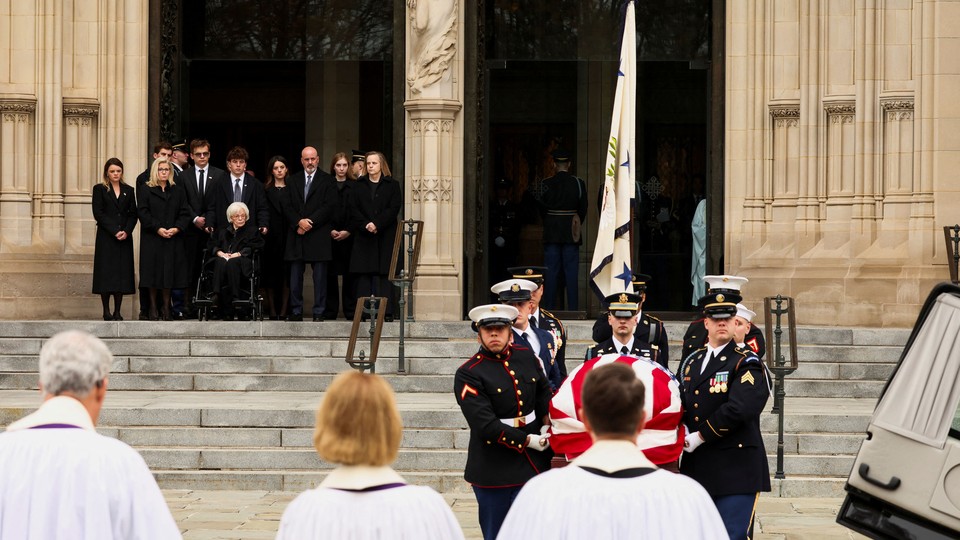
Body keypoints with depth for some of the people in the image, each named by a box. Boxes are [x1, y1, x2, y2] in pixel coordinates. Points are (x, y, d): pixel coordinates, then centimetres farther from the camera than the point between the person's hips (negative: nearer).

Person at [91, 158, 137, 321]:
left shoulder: (128, 190, 13)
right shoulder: (99, 189, 4)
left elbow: (133, 214, 8)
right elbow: (98, 214, -5)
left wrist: (126, 231, -9)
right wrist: (114, 231, -12)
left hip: (125, 238, 3)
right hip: (106, 238, -3)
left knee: (122, 274, -1)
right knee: (106, 273, -4)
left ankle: (117, 312, 2)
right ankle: (106, 311, 0)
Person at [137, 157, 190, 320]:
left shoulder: (177, 191, 12)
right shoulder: (145, 190, 3)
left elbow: (185, 213, 7)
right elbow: (142, 212, -5)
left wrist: (177, 228, -10)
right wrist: (158, 228, -15)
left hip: (173, 238, 2)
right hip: (152, 238, -2)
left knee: (169, 273, 1)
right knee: (154, 273, -3)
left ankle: (166, 306, 6)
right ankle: (153, 307, 2)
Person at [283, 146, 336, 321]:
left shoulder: (327, 181, 4)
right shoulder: (293, 181, 14)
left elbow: (329, 206, -5)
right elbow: (287, 206, 7)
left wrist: (309, 222, -11)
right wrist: (299, 222, -10)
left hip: (319, 234, -3)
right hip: (297, 234, 3)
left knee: (320, 276, -2)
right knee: (295, 275, 3)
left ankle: (319, 312, 1)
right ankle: (296, 311, 9)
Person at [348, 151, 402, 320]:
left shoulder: (392, 185, 7)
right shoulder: (359, 186, 13)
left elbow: (394, 209, -4)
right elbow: (353, 209, 4)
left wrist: (376, 224, -15)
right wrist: (365, 225, -12)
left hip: (385, 236, -2)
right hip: (363, 235, 2)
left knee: (384, 273, -5)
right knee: (364, 274, -3)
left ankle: (386, 312, -6)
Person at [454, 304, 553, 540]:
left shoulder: (527, 357, 6)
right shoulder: (468, 374, -12)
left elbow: (544, 392, 22)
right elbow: (485, 424, -19)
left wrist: (547, 424, 4)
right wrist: (528, 440, -17)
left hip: (533, 464, 4)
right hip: (494, 470, -4)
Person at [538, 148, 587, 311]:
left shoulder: (546, 184, -5)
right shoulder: (578, 183, -3)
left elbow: (541, 209, 1)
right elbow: (583, 209, 2)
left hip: (551, 233, 0)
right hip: (571, 234, 0)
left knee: (551, 272, 3)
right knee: (571, 273, 3)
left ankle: (549, 308, 2)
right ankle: (572, 308, 1)